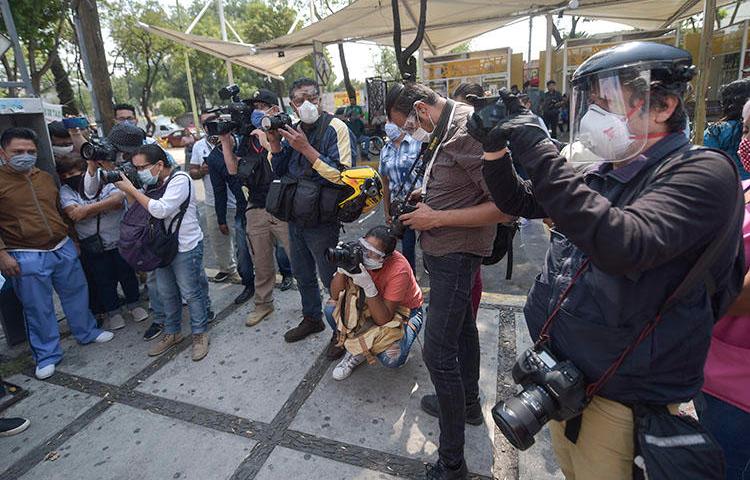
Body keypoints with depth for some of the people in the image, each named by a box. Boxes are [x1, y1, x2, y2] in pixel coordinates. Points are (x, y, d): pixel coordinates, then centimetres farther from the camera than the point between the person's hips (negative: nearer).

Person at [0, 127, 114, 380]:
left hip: (63, 249, 5)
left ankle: (87, 332, 36)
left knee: (76, 293, 17)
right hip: (27, 258, -5)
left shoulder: (46, 177, 10)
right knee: (38, 308, 6)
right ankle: (47, 356, 21)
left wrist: (71, 240, 18)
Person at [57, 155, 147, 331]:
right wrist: (106, 205, -20)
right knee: (103, 280, 11)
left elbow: (118, 199, -25)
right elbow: (74, 214, -19)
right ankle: (112, 311, 29)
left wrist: (88, 208, -25)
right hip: (93, 247, 1)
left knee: (127, 273, 12)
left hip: (120, 241, 0)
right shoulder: (66, 191, -2)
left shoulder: (105, 182, -5)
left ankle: (133, 303, 33)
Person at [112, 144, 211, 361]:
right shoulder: (151, 184, 8)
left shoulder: (179, 179, -15)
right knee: (166, 292, 16)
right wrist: (128, 192, -5)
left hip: (185, 247, -8)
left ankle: (200, 334, 19)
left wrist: (131, 189, -18)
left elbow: (160, 210, -25)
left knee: (190, 292, 3)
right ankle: (172, 332, 33)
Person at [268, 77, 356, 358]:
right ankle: (312, 318, 43)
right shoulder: (293, 129, 9)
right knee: (302, 274, 21)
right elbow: (279, 171, 13)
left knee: (331, 278, 4)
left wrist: (305, 148, -26)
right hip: (295, 217, 8)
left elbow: (341, 174, -24)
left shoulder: (335, 128, -13)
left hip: (322, 220, -7)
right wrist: (275, 143, -4)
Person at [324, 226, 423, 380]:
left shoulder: (399, 271, -34)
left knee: (391, 359, -30)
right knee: (331, 308, -18)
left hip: (405, 311, -4)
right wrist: (341, 269, -37)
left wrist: (368, 286, -45)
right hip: (373, 303, 5)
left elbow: (383, 320, -33)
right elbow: (335, 296, -18)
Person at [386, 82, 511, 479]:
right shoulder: (444, 132, 9)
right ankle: (467, 402, 44)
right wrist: (426, 197, 5)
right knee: (462, 326, 22)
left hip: (456, 253, -10)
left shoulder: (469, 132, -20)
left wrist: (437, 218, -22)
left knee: (438, 351, -6)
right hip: (444, 250, 10)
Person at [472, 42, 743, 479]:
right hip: (562, 372, 7)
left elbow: (623, 246, -37)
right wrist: (495, 150, -5)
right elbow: (519, 203, 12)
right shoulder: (602, 173, 3)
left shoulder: (702, 172, -19)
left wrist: (537, 151, -33)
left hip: (623, 394, -7)